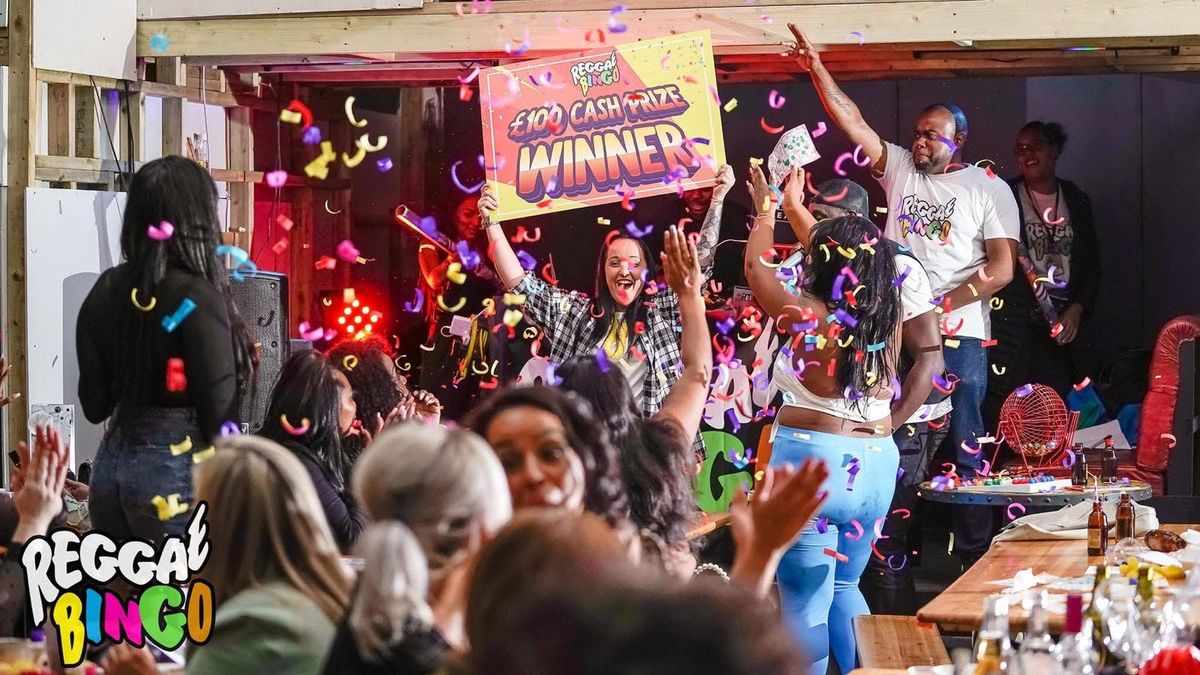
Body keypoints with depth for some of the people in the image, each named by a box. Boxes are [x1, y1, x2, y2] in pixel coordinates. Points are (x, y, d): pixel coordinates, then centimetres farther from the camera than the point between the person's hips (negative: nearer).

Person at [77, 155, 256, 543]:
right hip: (177, 469, -7)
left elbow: (94, 404, 11)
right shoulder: (195, 296, -13)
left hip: (112, 465, 7)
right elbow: (219, 408, -15)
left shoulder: (105, 291, 6)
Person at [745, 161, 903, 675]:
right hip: (875, 464, 6)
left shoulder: (807, 317, -14)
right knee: (845, 587, 22)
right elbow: (843, 262, 18)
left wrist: (766, 211, 20)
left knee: (805, 602, 1)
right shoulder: (888, 318, 1)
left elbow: (757, 267, 3)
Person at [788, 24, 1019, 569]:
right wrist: (818, 70, -8)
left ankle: (974, 557, 5)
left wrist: (941, 305, -13)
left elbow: (1002, 267, -6)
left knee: (965, 446, -1)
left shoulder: (989, 190, 1)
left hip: (958, 336, -4)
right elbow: (853, 123, 3)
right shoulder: (900, 169, 11)